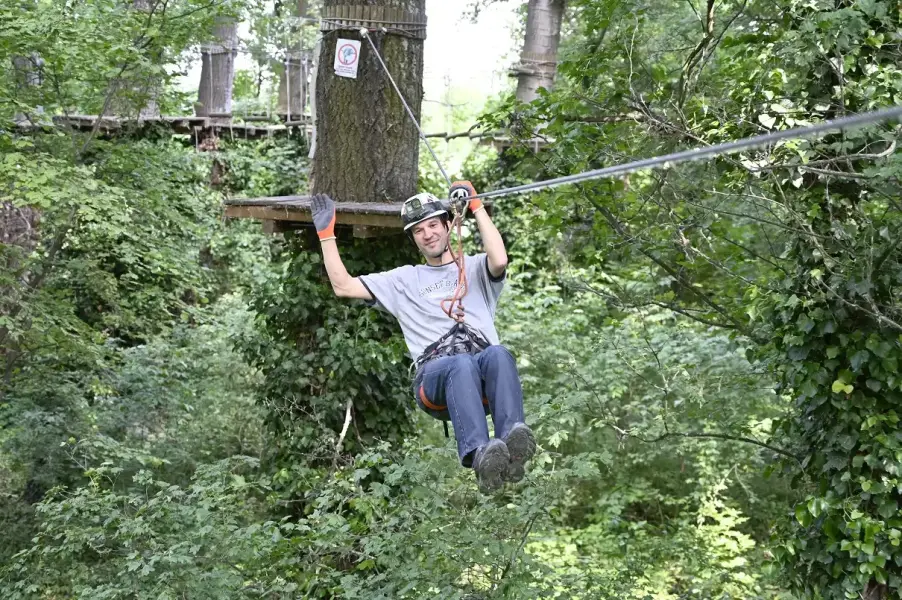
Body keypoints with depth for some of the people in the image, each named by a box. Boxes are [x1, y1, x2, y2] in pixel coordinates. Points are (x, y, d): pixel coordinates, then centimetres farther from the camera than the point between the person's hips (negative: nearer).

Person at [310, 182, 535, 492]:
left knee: (499, 354, -36)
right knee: (462, 364, -38)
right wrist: (326, 233, 21)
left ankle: (513, 437, -58)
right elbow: (343, 286, 24)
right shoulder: (404, 280, 30)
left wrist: (476, 206, 3)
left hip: (485, 384, 1)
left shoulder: (475, 268, 25)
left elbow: (499, 260, -1)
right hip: (435, 377, -1)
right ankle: (479, 454, -60)